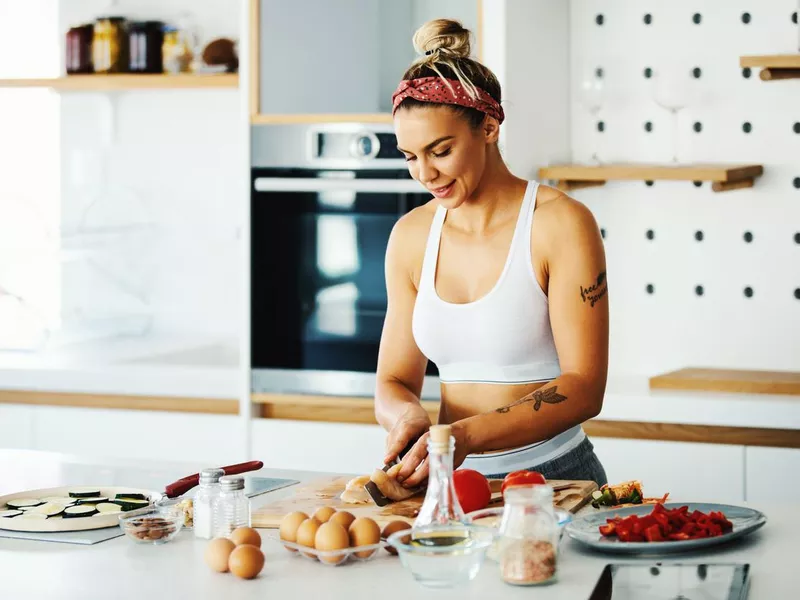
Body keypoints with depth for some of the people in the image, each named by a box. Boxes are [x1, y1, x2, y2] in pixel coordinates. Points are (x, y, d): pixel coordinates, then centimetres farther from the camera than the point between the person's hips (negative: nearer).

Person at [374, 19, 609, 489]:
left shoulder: (561, 224, -7)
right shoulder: (411, 235, 9)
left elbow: (584, 388, -12)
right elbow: (394, 383, 13)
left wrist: (466, 435, -23)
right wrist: (410, 417, -11)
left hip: (553, 474, -4)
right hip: (454, 481, 5)